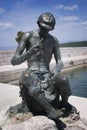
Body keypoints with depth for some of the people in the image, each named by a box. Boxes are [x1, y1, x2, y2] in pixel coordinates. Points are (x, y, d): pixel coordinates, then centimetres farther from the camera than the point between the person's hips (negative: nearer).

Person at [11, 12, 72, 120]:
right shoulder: (28, 36, -2)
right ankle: (50, 110, -31)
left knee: (63, 80, -31)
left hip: (47, 75, 2)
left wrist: (56, 73, -19)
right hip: (32, 74, -2)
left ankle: (65, 105, 1)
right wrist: (29, 53, -26)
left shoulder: (54, 40, 7)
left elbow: (59, 62, 4)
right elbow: (14, 61, -7)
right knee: (26, 76, -39)